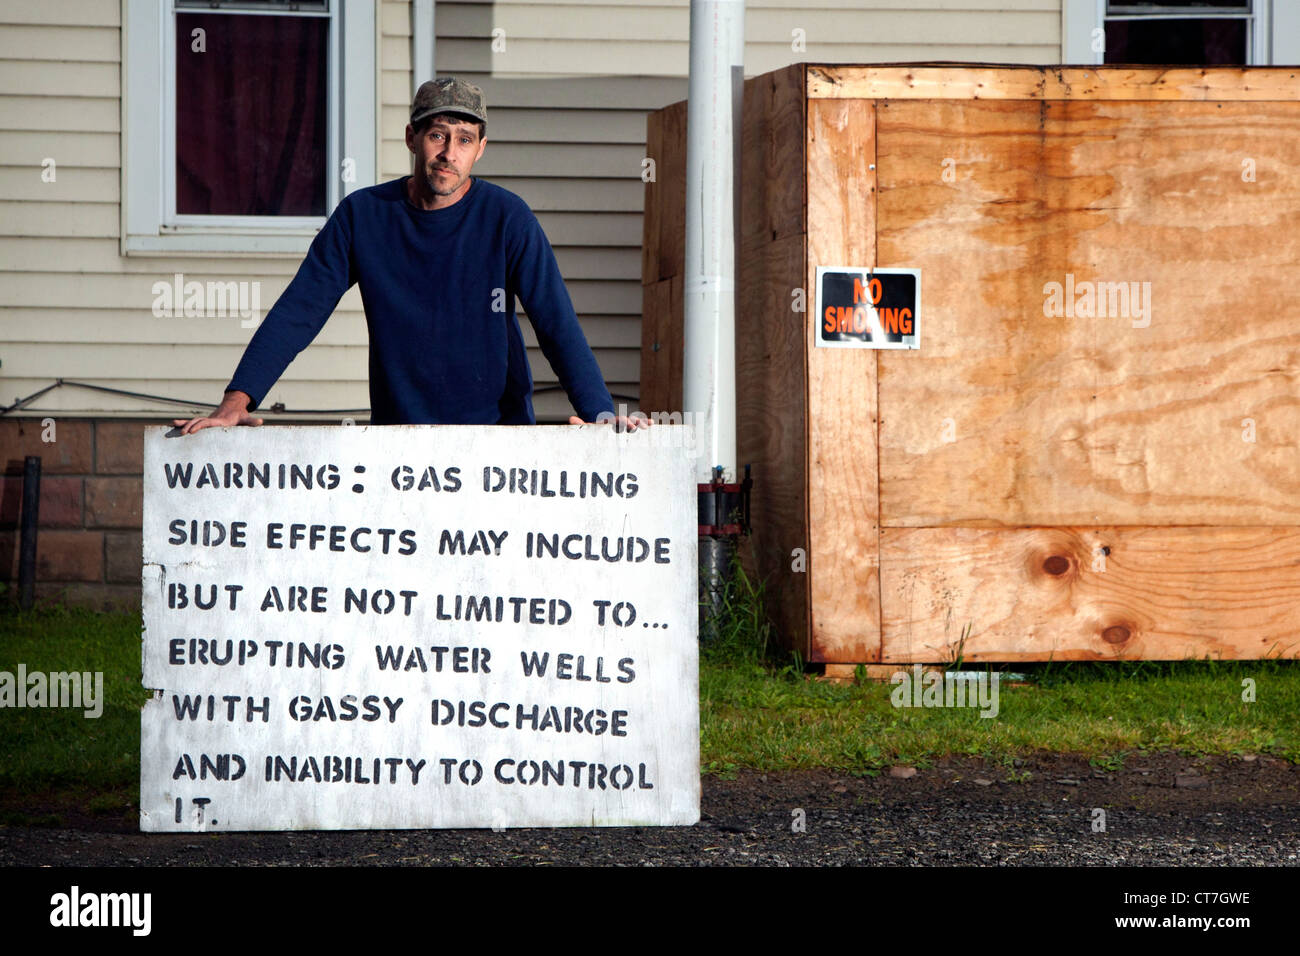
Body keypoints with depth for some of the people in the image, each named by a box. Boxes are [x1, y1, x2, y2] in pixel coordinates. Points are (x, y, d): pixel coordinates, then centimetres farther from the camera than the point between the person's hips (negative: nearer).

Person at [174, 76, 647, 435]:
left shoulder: (507, 218, -3)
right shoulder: (362, 215, 2)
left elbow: (557, 322, -8)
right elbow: (297, 311, 1)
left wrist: (600, 414, -23)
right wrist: (237, 400, -11)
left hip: (497, 426, -1)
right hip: (399, 429, 1)